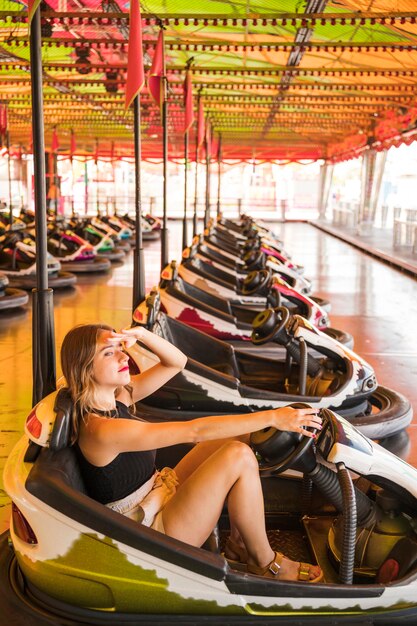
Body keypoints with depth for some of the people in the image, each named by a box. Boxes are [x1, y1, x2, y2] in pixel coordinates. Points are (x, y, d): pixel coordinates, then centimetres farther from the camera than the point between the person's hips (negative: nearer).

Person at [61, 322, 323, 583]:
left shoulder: (118, 395, 0)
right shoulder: (101, 429, -28)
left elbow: (177, 362, 3)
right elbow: (195, 431, -31)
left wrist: (140, 333, -17)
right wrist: (271, 418, -30)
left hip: (160, 495, 9)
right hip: (153, 531, -9)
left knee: (240, 436, 0)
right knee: (240, 456, -20)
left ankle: (238, 543, 7)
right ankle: (266, 563, -2)